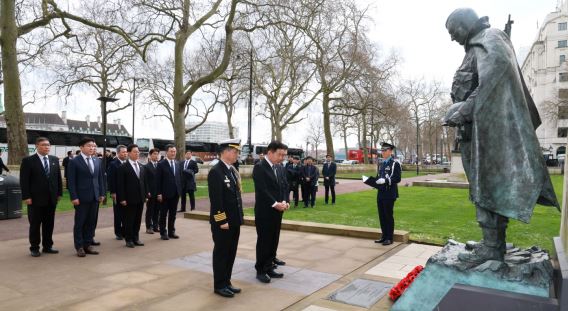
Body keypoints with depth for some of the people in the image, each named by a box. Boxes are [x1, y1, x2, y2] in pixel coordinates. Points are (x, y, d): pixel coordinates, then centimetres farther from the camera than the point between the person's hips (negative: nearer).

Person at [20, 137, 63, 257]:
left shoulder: (54, 159, 8)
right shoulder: (28, 160, -6)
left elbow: (58, 177, 11)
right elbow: (24, 180, -8)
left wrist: (59, 193, 7)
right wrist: (26, 196, -14)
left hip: (51, 198, 4)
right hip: (35, 198, -4)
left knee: (49, 224, 10)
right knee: (35, 224, 6)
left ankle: (47, 246, 21)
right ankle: (34, 248, 17)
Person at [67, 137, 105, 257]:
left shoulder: (98, 161, 11)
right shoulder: (74, 162, -4)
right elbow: (71, 181, -7)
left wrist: (101, 193, 6)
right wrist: (74, 197, -12)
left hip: (95, 197, 5)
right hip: (81, 197, -5)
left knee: (92, 222, 8)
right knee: (80, 223, 5)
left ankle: (88, 245, 19)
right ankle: (79, 247, 14)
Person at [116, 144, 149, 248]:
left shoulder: (141, 167, 12)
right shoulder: (123, 167, -7)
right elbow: (120, 184, -10)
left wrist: (146, 194, 8)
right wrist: (122, 199, -14)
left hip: (140, 198, 6)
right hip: (129, 199, -6)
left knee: (138, 220, 11)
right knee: (129, 220, 4)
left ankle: (136, 238, 21)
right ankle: (129, 240, 15)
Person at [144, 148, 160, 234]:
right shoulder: (146, 166, -4)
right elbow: (145, 181, -7)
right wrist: (147, 192, -13)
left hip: (159, 192, 4)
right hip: (151, 192, -4)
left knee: (157, 210, 9)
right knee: (149, 210, 4)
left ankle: (155, 226, 19)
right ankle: (149, 227, 12)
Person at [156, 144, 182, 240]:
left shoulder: (177, 164, 10)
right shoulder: (161, 164, -6)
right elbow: (158, 180, -8)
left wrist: (180, 191, 6)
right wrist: (159, 193, -13)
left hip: (175, 193, 5)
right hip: (165, 194, -5)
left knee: (173, 214, 11)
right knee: (163, 214, 6)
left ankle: (171, 232, 20)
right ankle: (163, 233, 15)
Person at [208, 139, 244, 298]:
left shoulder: (233, 170, 11)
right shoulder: (215, 171, -16)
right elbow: (216, 200, -20)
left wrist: (239, 217, 12)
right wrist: (222, 221, -20)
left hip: (234, 220, 8)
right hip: (223, 222, -8)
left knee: (231, 253, 15)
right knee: (221, 253, 5)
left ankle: (226, 282, 27)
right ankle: (219, 285, 18)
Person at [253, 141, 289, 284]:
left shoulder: (280, 168, 11)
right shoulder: (259, 167, -13)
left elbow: (285, 186, 10)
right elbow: (262, 190, -19)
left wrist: (284, 201, -7)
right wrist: (275, 204, -20)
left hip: (277, 211, 7)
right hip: (264, 212, -7)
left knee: (274, 241, 12)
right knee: (263, 241, 1)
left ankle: (269, 267, 23)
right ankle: (260, 271, 13)